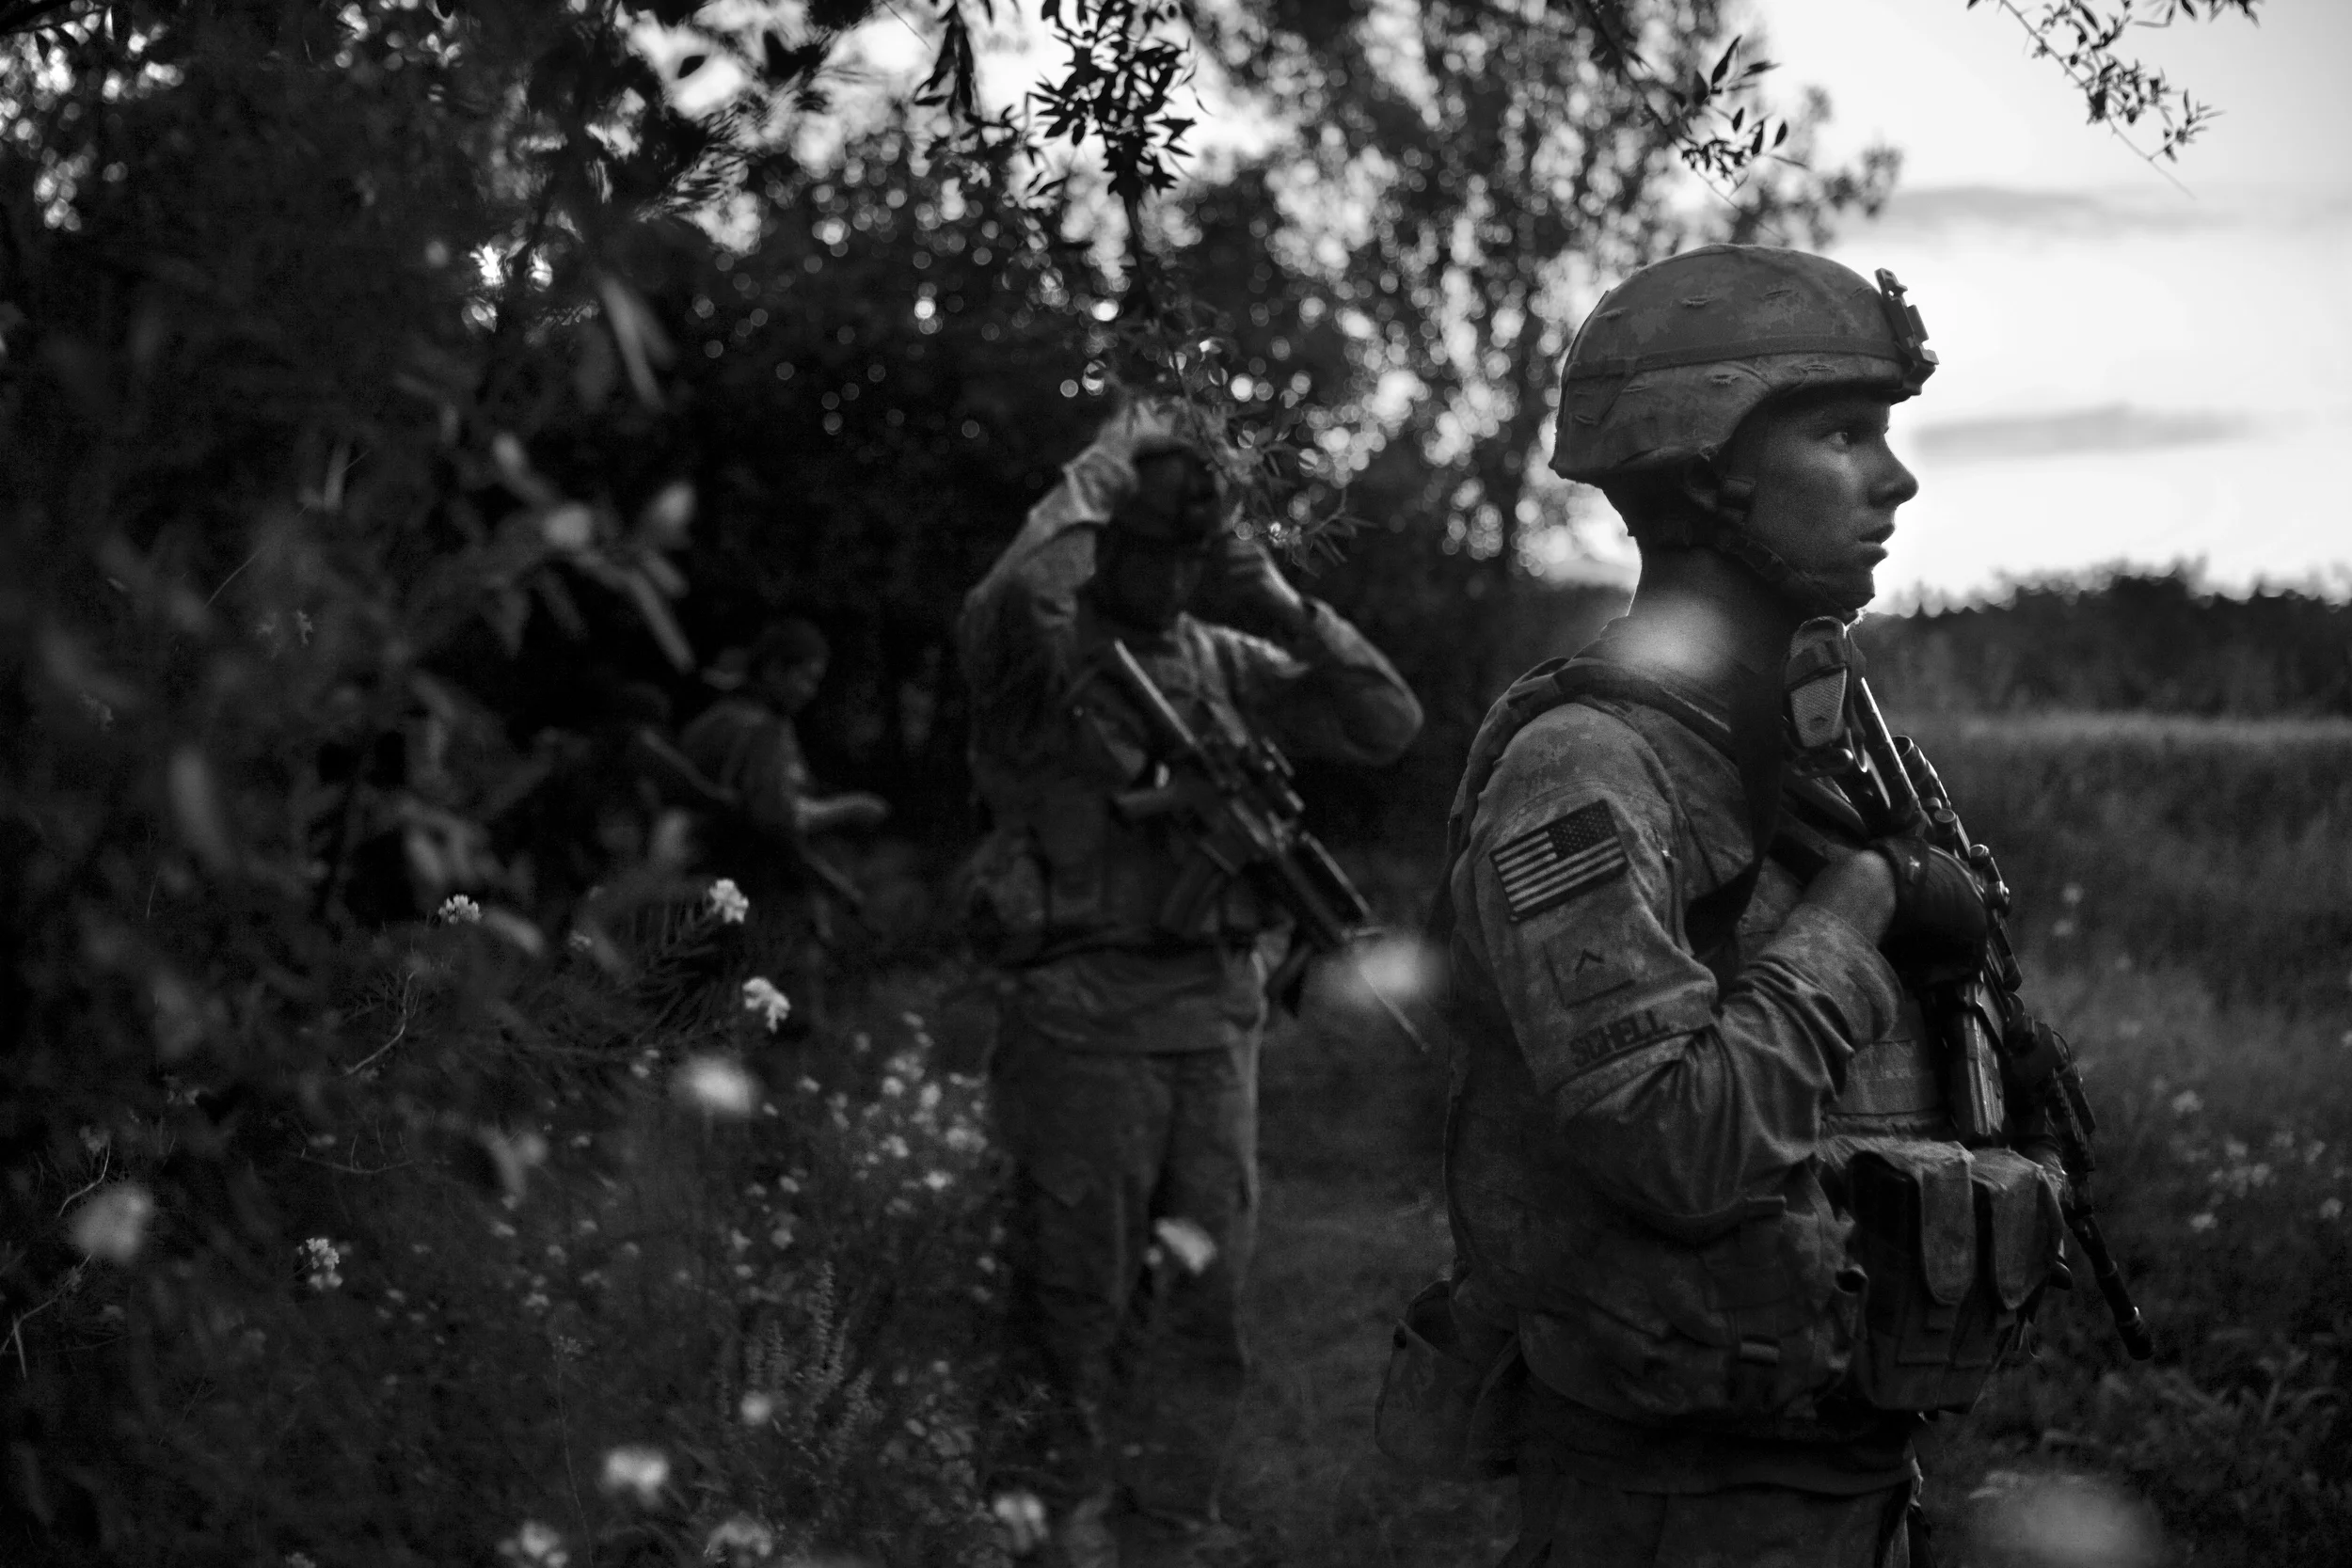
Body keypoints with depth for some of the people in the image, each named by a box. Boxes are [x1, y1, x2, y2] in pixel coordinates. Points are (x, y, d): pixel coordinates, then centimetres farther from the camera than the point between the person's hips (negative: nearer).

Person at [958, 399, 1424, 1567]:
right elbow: (1002, 612, -30)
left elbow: (1388, 725, 9)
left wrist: (1286, 614, -1)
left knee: (1204, 1294, 10)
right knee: (1083, 1296, 4)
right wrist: (1094, 480, -18)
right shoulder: (1043, 654, -5)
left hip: (1219, 1006, 5)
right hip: (1087, 1012, -5)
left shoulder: (1227, 666, 11)